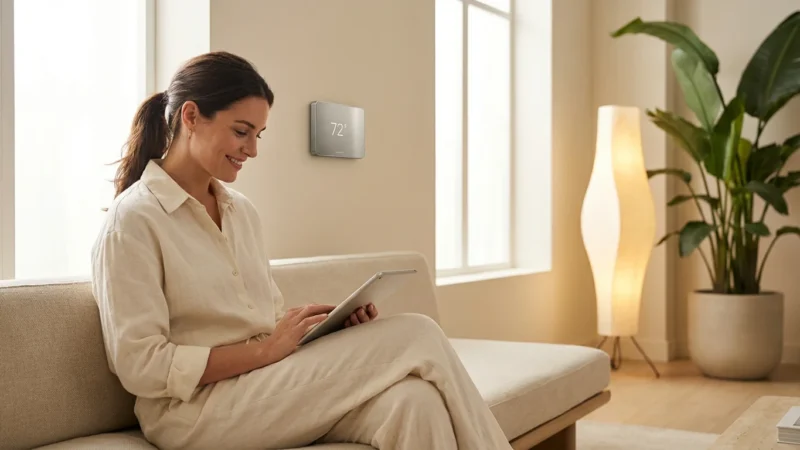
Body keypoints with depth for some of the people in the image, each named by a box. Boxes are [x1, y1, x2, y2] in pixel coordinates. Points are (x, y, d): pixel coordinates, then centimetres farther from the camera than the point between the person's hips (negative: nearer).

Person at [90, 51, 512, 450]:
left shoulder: (243, 211, 15)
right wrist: (266, 349, -17)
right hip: (194, 409, -6)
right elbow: (140, 366, -13)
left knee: (413, 401, -27)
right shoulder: (133, 219, -7)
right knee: (414, 337, -20)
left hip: (268, 386, 6)